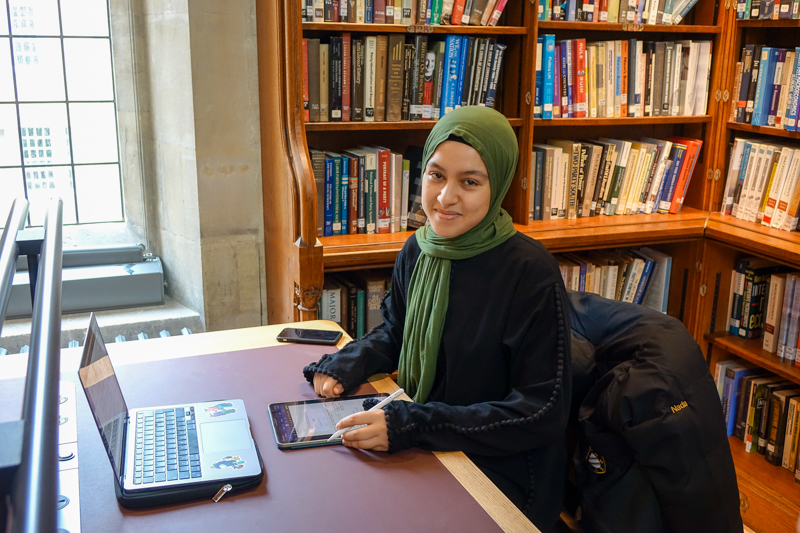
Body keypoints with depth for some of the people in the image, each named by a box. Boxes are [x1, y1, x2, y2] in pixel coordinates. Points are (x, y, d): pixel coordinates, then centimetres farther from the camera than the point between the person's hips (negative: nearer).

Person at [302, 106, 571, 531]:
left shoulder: (530, 272, -20)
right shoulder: (417, 251, 0)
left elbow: (542, 413, -20)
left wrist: (413, 425, -27)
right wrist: (342, 367, -3)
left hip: (501, 474, -6)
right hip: (422, 453, 6)